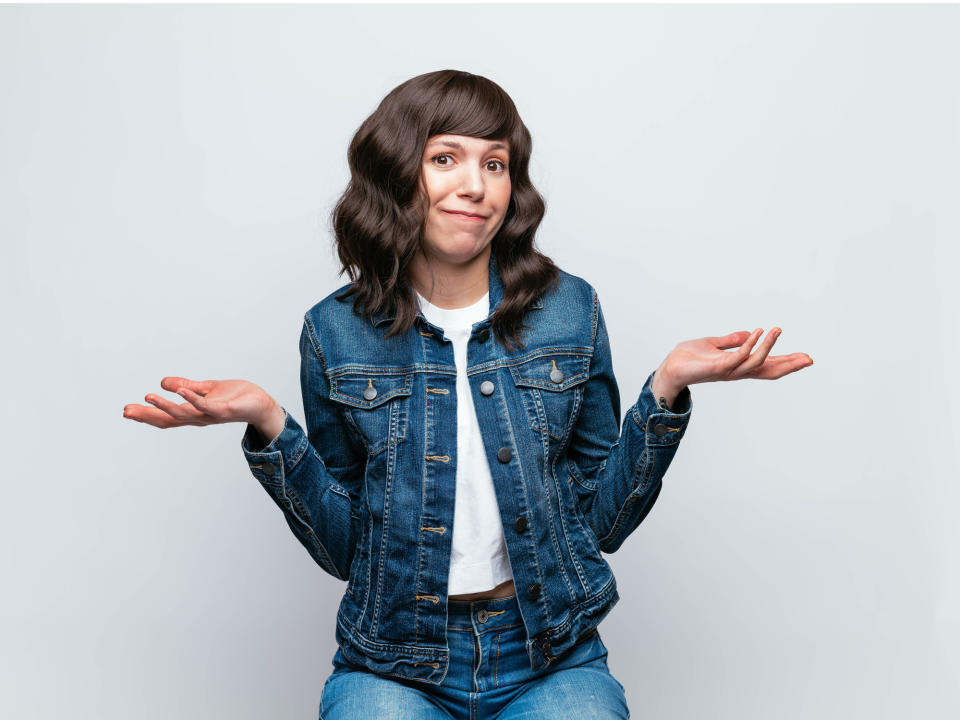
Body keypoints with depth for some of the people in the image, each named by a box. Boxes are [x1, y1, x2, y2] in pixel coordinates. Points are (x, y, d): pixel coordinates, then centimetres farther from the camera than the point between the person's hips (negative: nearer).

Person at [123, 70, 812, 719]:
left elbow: (601, 520, 1)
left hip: (552, 659, 2)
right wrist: (271, 430, -13)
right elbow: (344, 546, 0)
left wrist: (666, 390, -10)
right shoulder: (337, 332, -3)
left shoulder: (569, 311, -2)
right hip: (392, 663, -1)